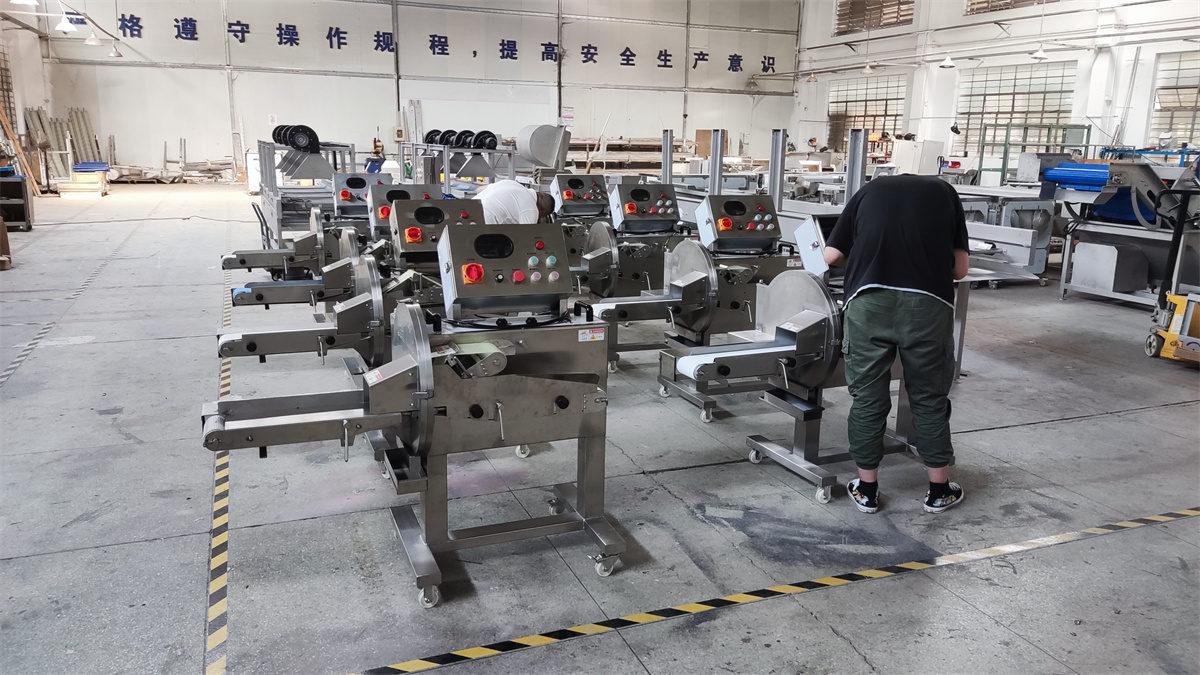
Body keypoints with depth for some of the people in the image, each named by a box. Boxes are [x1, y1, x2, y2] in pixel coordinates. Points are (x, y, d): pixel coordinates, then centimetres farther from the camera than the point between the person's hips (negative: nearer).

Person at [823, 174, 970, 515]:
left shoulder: (869, 190, 23)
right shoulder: (944, 191, 23)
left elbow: (830, 256, 18)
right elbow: (960, 267, 19)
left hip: (868, 300, 0)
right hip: (928, 303, 0)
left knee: (868, 397, 11)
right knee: (930, 398, 15)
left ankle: (867, 490, 23)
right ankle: (939, 490, 28)